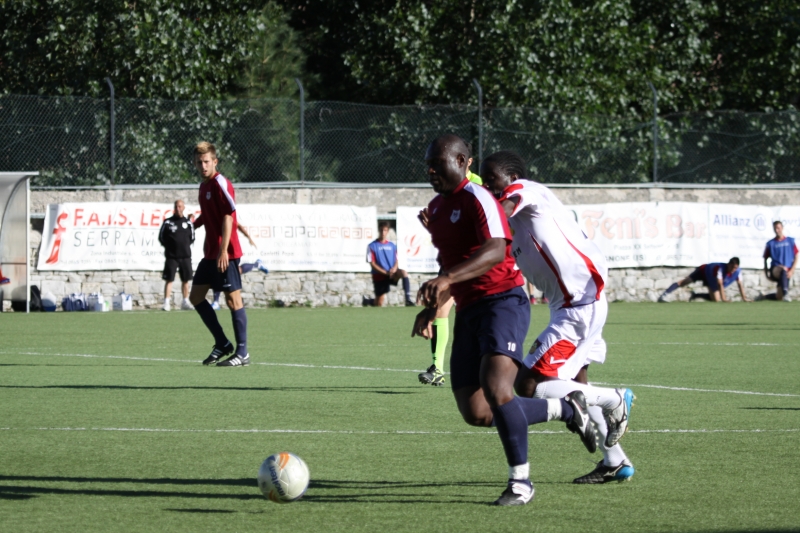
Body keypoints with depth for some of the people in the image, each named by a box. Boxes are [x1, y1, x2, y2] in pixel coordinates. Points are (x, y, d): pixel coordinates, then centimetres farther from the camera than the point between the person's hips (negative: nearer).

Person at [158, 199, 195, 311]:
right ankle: (166, 303, -7)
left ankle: (185, 302, 20)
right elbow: (161, 237, 6)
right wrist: (168, 246, 2)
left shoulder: (188, 223, 6)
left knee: (185, 280, 10)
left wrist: (186, 246, 6)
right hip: (171, 256, -3)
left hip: (185, 256, 3)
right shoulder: (168, 222, 0)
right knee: (169, 279, -5)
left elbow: (192, 238, 15)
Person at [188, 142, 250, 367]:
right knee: (195, 296, 10)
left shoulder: (220, 184, -12)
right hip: (210, 254, 10)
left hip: (225, 254, -10)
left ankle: (242, 353, -3)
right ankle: (222, 344, 16)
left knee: (233, 299, -7)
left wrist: (223, 250, -23)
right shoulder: (204, 186, 15)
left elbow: (228, 216, -19)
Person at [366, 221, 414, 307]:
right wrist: (386, 272, -17)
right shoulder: (372, 246, -3)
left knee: (403, 273, -31)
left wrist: (394, 268, -13)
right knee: (379, 304, 0)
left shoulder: (393, 245, 9)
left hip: (391, 274, 2)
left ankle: (408, 299, -34)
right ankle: (368, 301, 36)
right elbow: (372, 263, -8)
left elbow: (396, 260, 12)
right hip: (379, 276, -2)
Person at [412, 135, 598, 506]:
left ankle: (521, 481, -11)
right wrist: (431, 310, 24)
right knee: (475, 413, 1)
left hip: (502, 302, -9)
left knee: (496, 390, -25)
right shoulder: (436, 208, 17)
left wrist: (447, 279, -38)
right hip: (468, 312, 9)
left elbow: (495, 251, -28)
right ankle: (566, 410, 20)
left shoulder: (476, 199, -11)